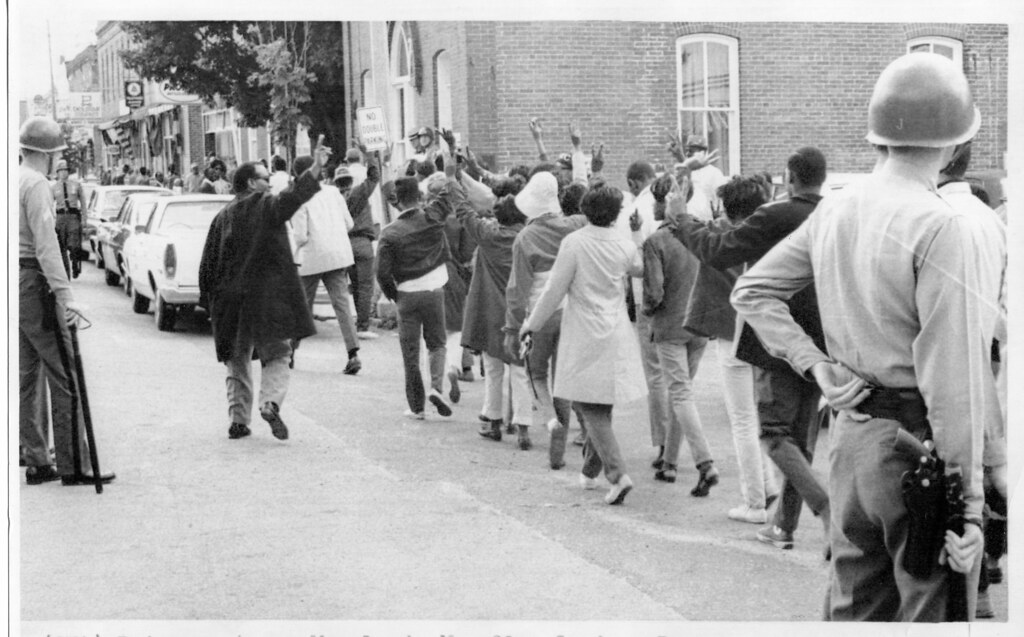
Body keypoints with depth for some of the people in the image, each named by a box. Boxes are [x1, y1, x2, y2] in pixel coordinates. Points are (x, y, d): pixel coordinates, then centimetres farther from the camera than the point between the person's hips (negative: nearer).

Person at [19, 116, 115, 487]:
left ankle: (37, 463, 16)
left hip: (15, 283, 9)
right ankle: (73, 466, -6)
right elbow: (46, 245, -20)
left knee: (27, 378, 12)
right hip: (35, 285, -9)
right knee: (65, 378, -6)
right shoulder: (36, 184, -13)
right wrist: (66, 296, -23)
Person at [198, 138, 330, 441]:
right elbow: (292, 198, -26)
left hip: (231, 300, 4)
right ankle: (271, 402, -18)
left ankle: (238, 419, 11)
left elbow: (208, 263, 10)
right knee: (277, 354, 5)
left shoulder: (223, 217, 10)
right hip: (268, 298, -4)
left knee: (237, 360, 14)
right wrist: (314, 169, -36)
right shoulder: (267, 206, -5)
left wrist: (209, 299, 17)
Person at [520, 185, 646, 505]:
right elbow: (639, 268, 23)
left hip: (585, 337, -5)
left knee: (593, 409, -2)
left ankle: (618, 474, -15)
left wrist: (532, 323, 3)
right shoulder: (625, 247, 0)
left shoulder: (574, 243, -12)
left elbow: (555, 290, -9)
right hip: (617, 337, 5)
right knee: (602, 407, 16)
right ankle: (590, 471, 27)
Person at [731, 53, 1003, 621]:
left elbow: (752, 290, 15)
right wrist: (967, 503, -17)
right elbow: (951, 379, -21)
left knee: (854, 606, 18)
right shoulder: (946, 229, -18)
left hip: (851, 432, 7)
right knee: (932, 612, 3)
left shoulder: (833, 212, 5)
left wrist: (816, 364, 7)